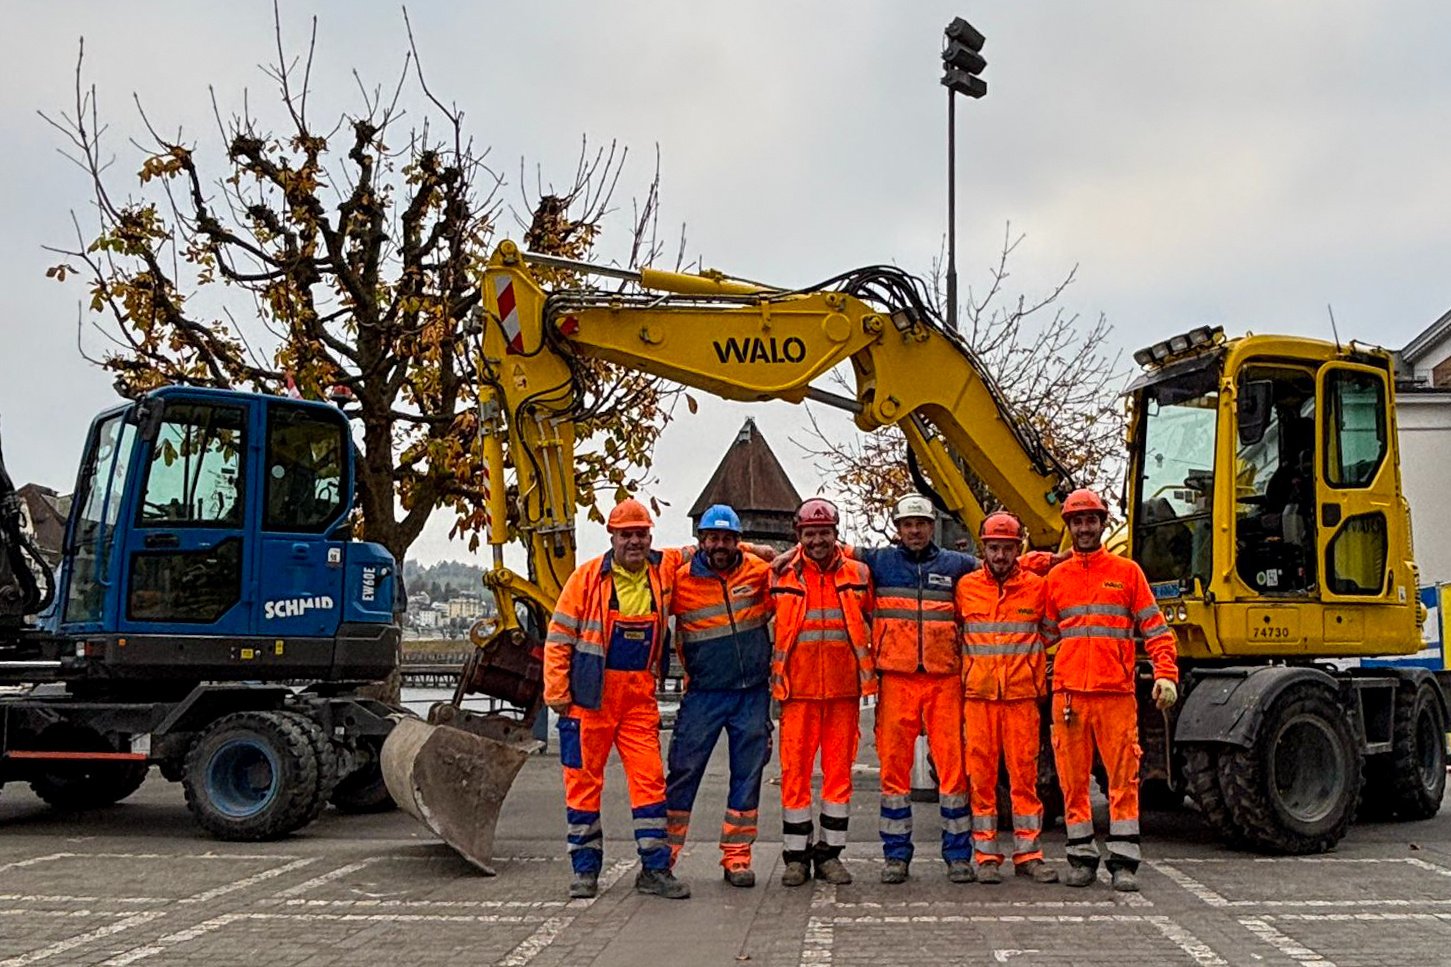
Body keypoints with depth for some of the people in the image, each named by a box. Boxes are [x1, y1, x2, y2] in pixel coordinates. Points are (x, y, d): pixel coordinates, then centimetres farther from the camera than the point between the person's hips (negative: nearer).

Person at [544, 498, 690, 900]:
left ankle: (655, 869, 7)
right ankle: (585, 869, 15)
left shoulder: (664, 569, 6)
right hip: (591, 694, -2)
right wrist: (557, 692, -6)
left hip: (640, 694, 3)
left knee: (649, 778, -1)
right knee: (584, 779, 4)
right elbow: (558, 636, -1)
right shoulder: (588, 577, -3)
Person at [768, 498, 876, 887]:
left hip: (844, 690, 1)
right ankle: (796, 855, 10)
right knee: (795, 770, 0)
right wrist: (775, 680, 7)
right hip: (799, 691, -1)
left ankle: (830, 853, 16)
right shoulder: (782, 576, 5)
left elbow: (872, 625, 16)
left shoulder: (858, 574, 7)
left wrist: (871, 672, 11)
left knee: (839, 770, 5)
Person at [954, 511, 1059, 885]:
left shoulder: (1037, 587, 5)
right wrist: (961, 676, 12)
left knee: (1024, 773, 2)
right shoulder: (965, 587, 5)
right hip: (978, 696, 0)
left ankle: (1027, 853, 11)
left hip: (1022, 695, 0)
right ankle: (986, 856, 8)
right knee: (981, 774, 2)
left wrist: (1039, 683, 11)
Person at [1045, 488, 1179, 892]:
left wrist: (1166, 673, -7)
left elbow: (1154, 628, 5)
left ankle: (1124, 862, 4)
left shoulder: (1127, 571, 8)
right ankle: (1081, 857, 14)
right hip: (1068, 693, 2)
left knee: (1124, 777, -2)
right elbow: (1045, 634, 17)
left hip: (1117, 692, -2)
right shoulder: (1055, 577, 12)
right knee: (1073, 779, 5)